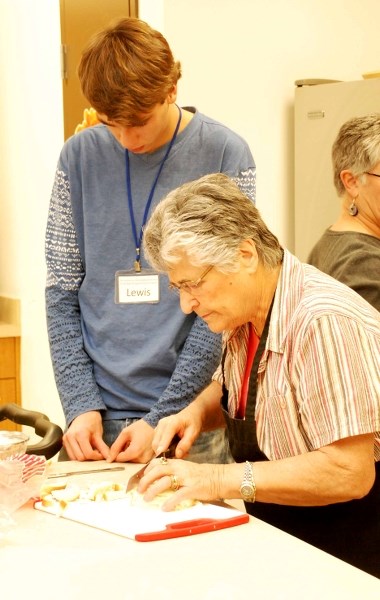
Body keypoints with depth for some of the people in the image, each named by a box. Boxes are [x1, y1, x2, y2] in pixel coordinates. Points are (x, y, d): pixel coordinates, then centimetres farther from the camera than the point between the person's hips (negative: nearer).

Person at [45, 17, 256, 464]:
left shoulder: (224, 154, -7)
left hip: (190, 413, -2)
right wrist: (80, 403, -6)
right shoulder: (80, 156, 1)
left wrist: (162, 418, -11)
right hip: (98, 416, 2)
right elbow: (62, 290, 4)